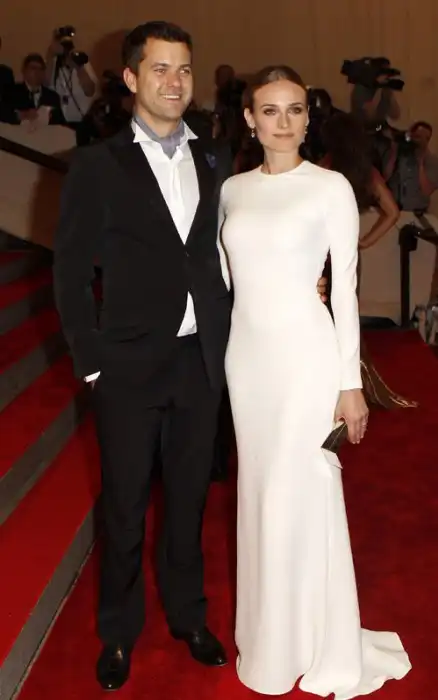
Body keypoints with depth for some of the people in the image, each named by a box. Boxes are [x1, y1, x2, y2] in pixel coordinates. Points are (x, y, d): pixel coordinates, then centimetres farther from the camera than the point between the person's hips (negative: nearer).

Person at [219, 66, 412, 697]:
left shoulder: (331, 187, -6)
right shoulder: (233, 189, 8)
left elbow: (346, 288, -7)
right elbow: (229, 276, 13)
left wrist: (351, 382, -8)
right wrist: (220, 360, 10)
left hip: (306, 354, -5)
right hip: (247, 354, 5)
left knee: (300, 496, 2)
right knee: (260, 493, 14)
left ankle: (314, 647, 24)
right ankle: (266, 638, 32)